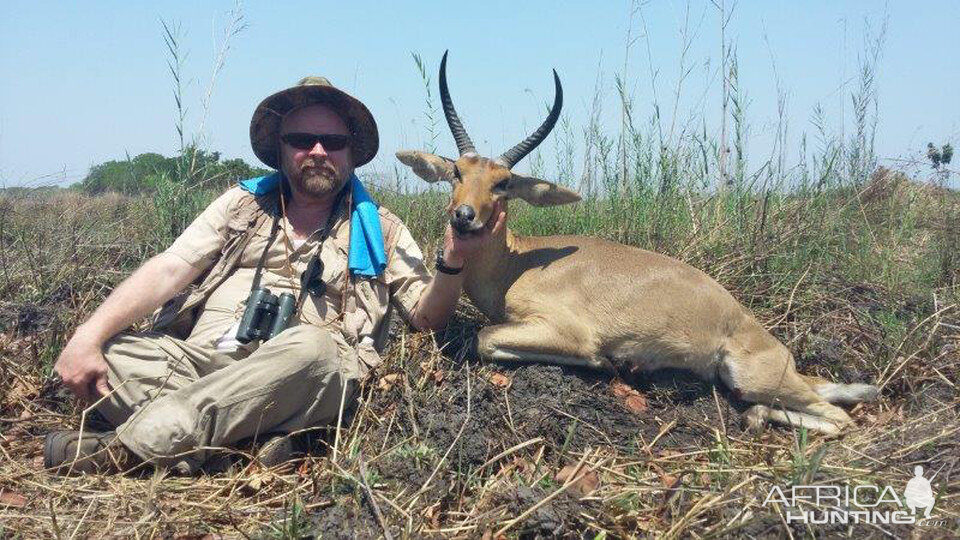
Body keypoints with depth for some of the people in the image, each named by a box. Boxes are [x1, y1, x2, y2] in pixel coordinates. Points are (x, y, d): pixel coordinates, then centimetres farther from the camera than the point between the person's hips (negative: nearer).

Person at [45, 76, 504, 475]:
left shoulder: (380, 230, 14)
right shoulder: (243, 205, 18)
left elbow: (426, 317, 8)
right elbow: (169, 270, 7)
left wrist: (452, 262, -14)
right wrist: (89, 334, -7)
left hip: (293, 379, -2)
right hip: (197, 358, 2)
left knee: (313, 347, -36)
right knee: (106, 352, -22)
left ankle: (135, 445, -33)